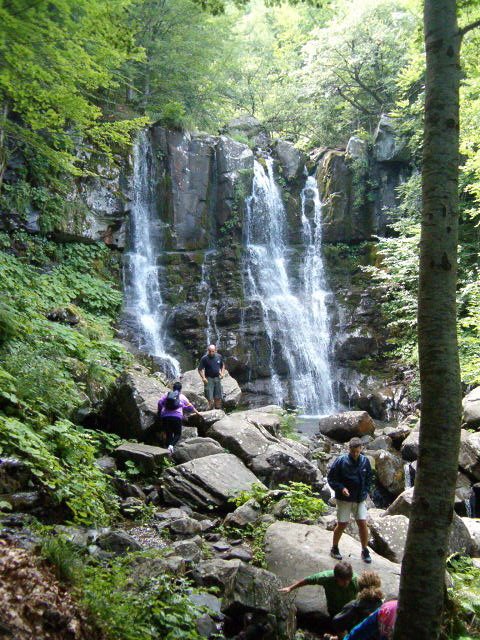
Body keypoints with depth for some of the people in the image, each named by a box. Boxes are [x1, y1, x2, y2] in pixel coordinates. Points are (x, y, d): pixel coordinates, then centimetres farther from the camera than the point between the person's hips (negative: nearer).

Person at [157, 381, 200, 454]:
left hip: (165, 416, 2)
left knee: (168, 434, 11)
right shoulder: (182, 397, 15)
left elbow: (160, 402, 5)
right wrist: (197, 412, 40)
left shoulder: (167, 394, 16)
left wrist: (160, 411, 21)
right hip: (177, 417, -2)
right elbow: (189, 406, 24)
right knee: (177, 434, 7)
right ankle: (171, 445, -20)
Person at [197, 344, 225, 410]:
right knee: (209, 398, -6)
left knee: (218, 397, 13)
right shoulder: (204, 358, -12)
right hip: (209, 379, -4)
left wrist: (222, 373, 2)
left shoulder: (219, 357, 0)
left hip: (217, 378, 4)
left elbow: (222, 365, 17)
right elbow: (200, 369, -10)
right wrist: (203, 378, -22)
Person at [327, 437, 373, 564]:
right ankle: (334, 548, 22)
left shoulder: (365, 461, 0)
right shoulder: (341, 461, -13)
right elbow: (331, 478, -8)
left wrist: (365, 492, 5)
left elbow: (368, 478, 15)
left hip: (360, 499, 3)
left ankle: (365, 551, 16)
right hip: (344, 499, -3)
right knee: (342, 525, 2)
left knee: (363, 524, -1)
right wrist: (341, 488, -22)